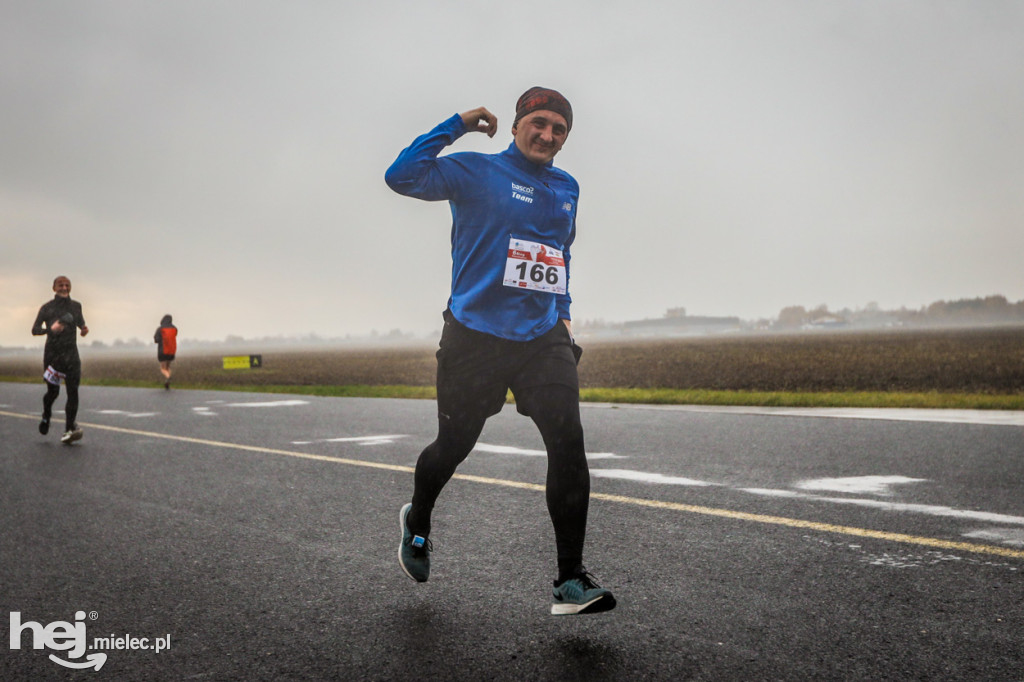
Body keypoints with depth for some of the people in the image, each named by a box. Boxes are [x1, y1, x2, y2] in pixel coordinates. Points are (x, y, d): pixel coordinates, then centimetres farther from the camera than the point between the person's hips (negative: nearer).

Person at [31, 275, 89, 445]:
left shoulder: (76, 306, 10)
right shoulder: (47, 308, 1)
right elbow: (35, 330, -2)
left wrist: (84, 328, 6)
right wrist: (50, 329, -20)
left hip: (71, 353, 2)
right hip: (52, 353, -2)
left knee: (73, 391, -12)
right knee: (53, 391, 4)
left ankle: (69, 429, -15)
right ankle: (46, 417, 36)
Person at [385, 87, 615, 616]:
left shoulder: (567, 187, 15)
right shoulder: (477, 171, -3)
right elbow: (402, 177, -16)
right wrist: (457, 125, -12)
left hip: (543, 338, 4)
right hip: (475, 336, -4)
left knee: (568, 438, -14)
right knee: (453, 446, 8)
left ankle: (571, 580, -9)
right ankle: (417, 523, 41)